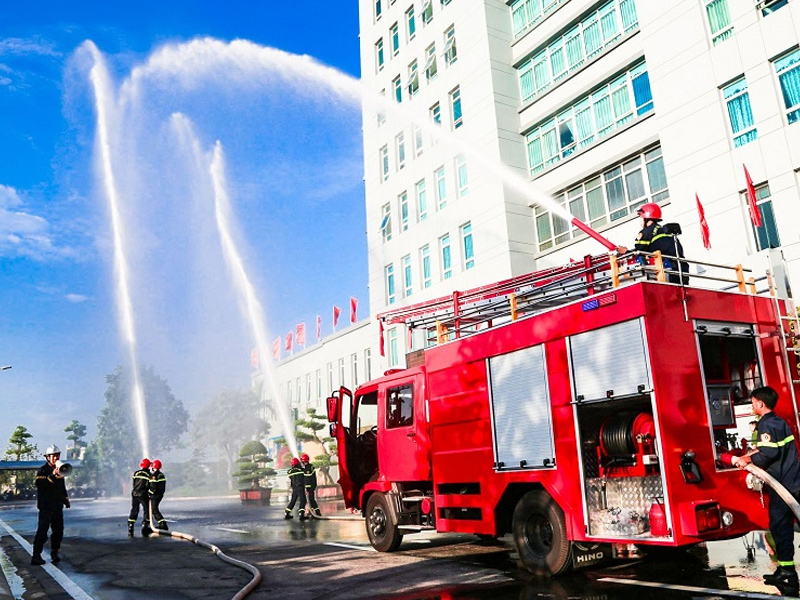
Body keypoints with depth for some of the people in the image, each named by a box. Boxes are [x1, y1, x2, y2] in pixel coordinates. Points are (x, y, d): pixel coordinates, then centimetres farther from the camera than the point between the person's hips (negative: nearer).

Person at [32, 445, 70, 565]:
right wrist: (52, 475, -36)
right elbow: (39, 483, -27)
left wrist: (66, 499, 24)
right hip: (46, 506, -7)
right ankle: (36, 555, 0)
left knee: (59, 530, 7)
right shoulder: (43, 470, -7)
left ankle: (54, 553, 19)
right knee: (42, 531, -6)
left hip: (58, 506, 7)